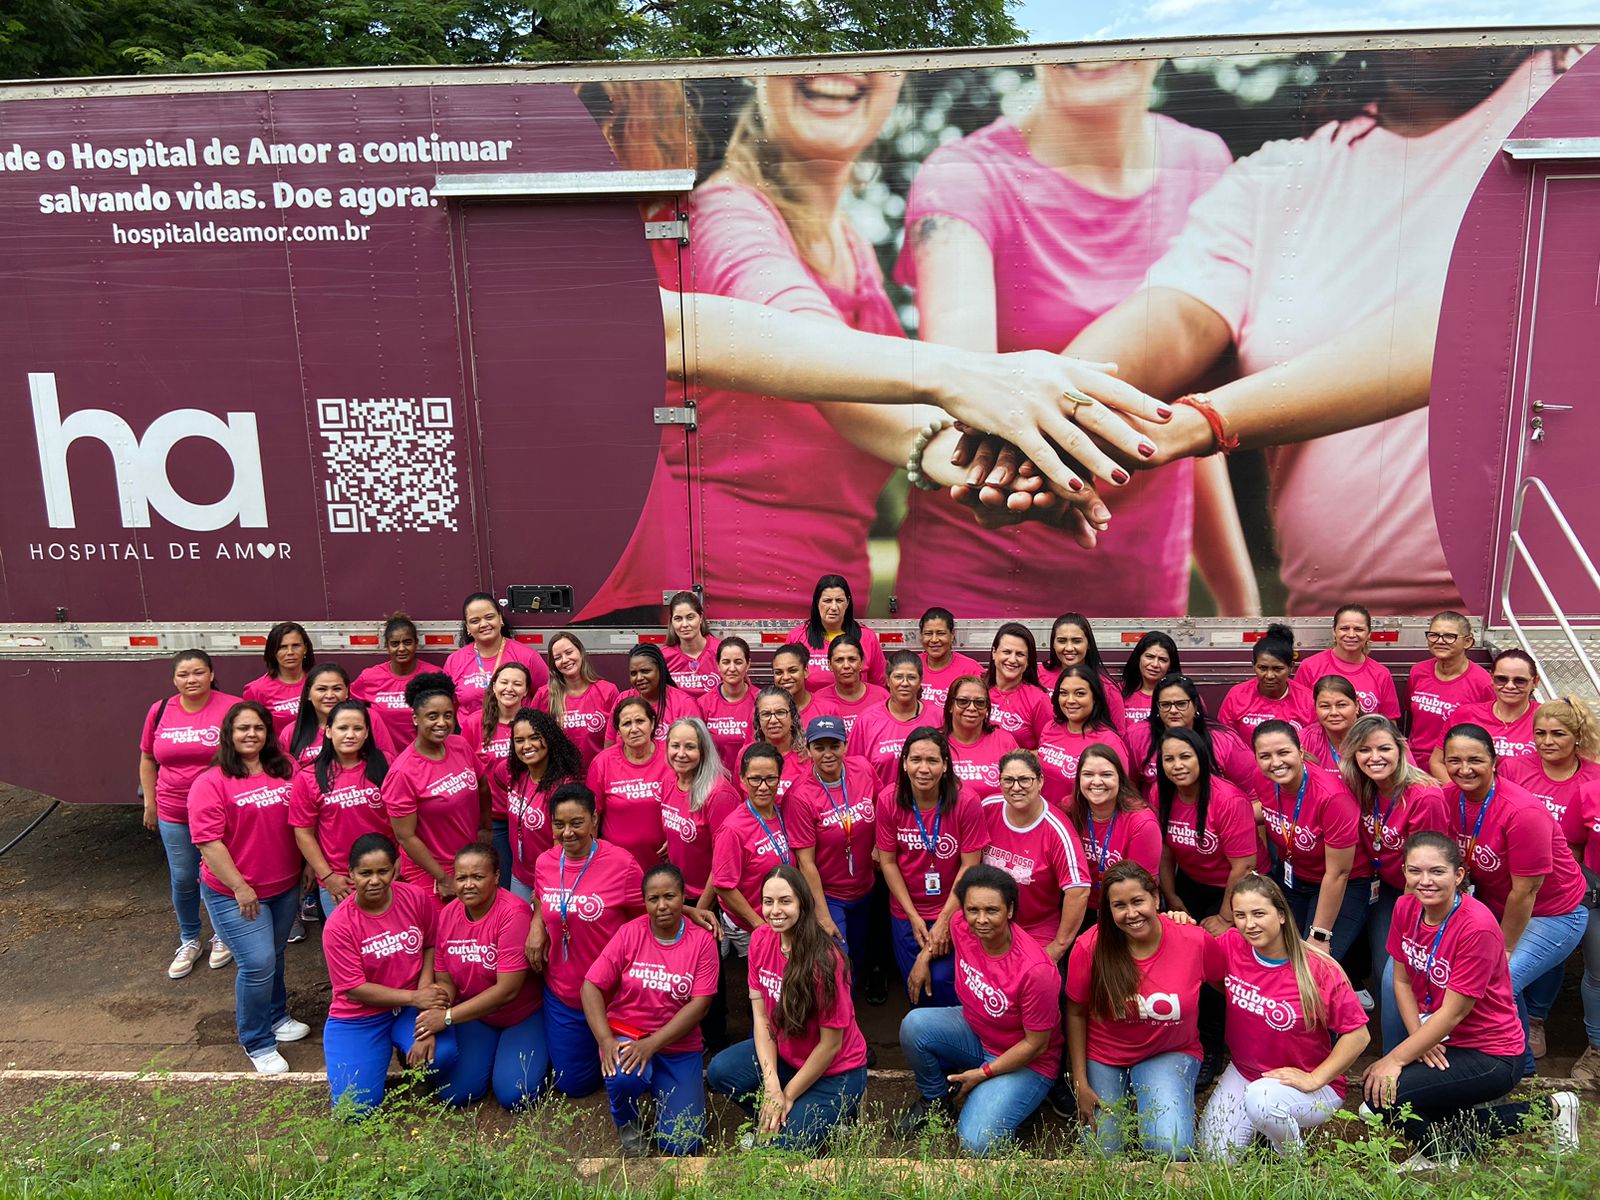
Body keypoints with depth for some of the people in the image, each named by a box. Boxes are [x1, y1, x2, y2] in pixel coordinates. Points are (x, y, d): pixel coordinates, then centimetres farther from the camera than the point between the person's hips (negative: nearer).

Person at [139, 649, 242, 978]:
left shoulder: (232, 708, -13)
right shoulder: (160, 711, 1)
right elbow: (148, 759, 12)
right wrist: (149, 804, 10)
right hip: (173, 815, 3)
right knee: (182, 880, 13)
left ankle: (223, 936, 32)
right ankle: (189, 941, 33)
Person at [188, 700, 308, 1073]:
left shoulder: (286, 772, 0)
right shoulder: (211, 783, -14)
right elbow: (208, 842, -17)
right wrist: (239, 887, -19)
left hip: (285, 887, 5)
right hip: (235, 893, -5)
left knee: (274, 955, 20)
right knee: (258, 963, -6)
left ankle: (275, 1016, 43)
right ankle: (257, 1043, 13)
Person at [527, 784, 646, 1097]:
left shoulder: (622, 864, -20)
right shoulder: (545, 863, -5)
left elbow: (644, 922, -9)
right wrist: (536, 925, -4)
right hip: (561, 992, 4)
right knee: (572, 1084, 17)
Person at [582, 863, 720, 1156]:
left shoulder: (702, 941, -7)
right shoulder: (629, 933, -6)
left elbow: (700, 1004, -13)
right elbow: (592, 986, -8)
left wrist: (652, 1044, -22)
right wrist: (606, 1040, -21)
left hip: (679, 1046, 1)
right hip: (627, 1034, -1)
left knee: (681, 1143, -9)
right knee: (624, 1077, -36)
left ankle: (660, 1087, 24)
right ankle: (628, 1126, 1)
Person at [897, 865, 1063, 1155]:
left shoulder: (1035, 970, -33)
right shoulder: (961, 925, -17)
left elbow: (1036, 1044, -20)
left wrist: (982, 1073, -14)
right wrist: (925, 955, 2)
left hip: (1024, 1062, -5)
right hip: (973, 1031, 5)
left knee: (978, 1144, -23)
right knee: (914, 1024, -23)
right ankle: (935, 1099, 5)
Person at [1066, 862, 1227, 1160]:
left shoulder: (1195, 940, -19)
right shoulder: (1090, 947, -19)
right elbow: (1076, 1014, -6)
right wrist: (1081, 1084, -5)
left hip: (1170, 1055, 0)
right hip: (1104, 1059, 1)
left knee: (1172, 1148, -22)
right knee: (1103, 1154, -1)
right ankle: (1125, 1100, 29)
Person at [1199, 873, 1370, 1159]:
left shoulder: (1319, 971, -20)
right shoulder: (1231, 946, -10)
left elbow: (1358, 1034, -13)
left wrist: (1314, 1079, -16)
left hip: (1308, 1084, -4)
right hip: (1243, 1073, 4)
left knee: (1262, 1098, -35)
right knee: (1214, 1155, -7)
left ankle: (1295, 1160, -3)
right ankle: (1265, 1125, 23)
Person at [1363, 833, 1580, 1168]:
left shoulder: (1477, 927, -25)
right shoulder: (1406, 908, -4)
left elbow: (1452, 1012, -22)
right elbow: (1402, 981, 4)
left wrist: (1396, 1059, -20)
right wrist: (1420, 1040, -9)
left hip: (1491, 1055, -8)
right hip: (1438, 1041, 8)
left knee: (1384, 1096, -23)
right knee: (1371, 1084, -9)